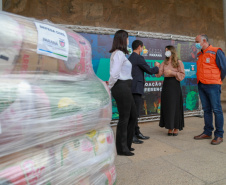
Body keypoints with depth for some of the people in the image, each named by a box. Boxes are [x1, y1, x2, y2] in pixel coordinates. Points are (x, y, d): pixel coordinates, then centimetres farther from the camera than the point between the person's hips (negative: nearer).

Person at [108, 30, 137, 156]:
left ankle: (126, 144, 29)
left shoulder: (117, 53, 18)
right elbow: (114, 73, -21)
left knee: (133, 115, 17)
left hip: (125, 88, 10)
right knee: (124, 118, 0)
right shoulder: (119, 53, -13)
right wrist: (110, 87, -8)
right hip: (122, 87, -10)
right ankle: (122, 148, 15)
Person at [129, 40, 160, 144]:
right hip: (136, 89, -10)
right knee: (135, 113, -6)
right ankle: (132, 135, -1)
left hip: (132, 88, 10)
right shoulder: (139, 58, -11)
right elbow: (150, 71, -6)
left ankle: (137, 133, 24)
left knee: (135, 112, 15)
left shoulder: (130, 58, 16)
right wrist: (156, 66, 13)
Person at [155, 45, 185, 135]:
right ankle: (170, 128, 13)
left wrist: (172, 72, -14)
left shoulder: (178, 62, 1)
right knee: (167, 107, 3)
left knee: (175, 106, -2)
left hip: (175, 85, -4)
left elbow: (182, 75, -4)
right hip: (166, 84, 4)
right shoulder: (164, 63, 14)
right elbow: (159, 74, 4)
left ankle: (176, 128, 8)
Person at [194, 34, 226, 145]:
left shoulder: (216, 52, -5)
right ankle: (207, 132, 18)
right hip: (201, 85, 7)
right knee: (206, 110, 11)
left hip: (212, 86, -7)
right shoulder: (199, 55, 17)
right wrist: (200, 80, 13)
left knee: (216, 110, -4)